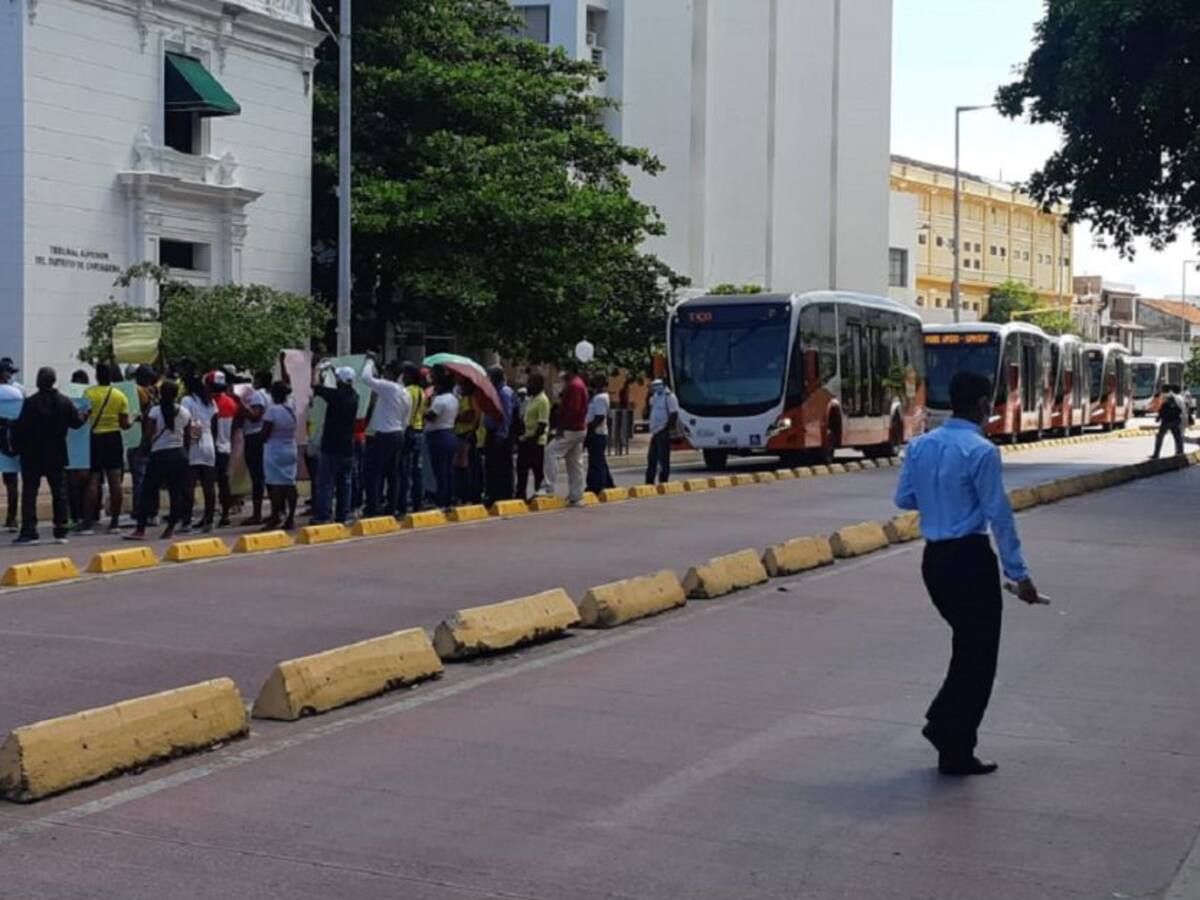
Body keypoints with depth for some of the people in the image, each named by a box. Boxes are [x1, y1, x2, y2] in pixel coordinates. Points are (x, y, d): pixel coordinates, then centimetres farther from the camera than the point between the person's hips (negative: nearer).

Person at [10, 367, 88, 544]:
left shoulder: (30, 403, -14)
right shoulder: (64, 402, -3)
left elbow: (20, 427, -15)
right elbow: (76, 421, 3)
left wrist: (17, 446, -2)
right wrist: (85, 415, 24)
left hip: (32, 456, -3)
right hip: (56, 455, 3)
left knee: (29, 493, 2)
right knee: (59, 493, 10)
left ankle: (29, 531, -3)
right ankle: (61, 532, 10)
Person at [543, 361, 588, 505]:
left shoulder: (573, 386, -14)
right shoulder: (580, 384, 18)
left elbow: (573, 409, -23)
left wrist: (561, 427, -20)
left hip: (570, 430, -10)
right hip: (580, 429, 10)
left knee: (551, 452, -12)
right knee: (575, 463, 9)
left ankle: (550, 487, -16)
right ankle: (576, 497, 10)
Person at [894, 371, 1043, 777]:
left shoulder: (921, 445, 4)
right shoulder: (981, 451, -16)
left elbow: (903, 498, 12)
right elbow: (999, 515, -15)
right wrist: (1019, 574, -10)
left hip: (934, 557, 7)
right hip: (970, 559, -7)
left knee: (967, 645, 23)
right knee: (978, 655, 3)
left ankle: (942, 722, 18)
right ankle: (956, 753, 5)